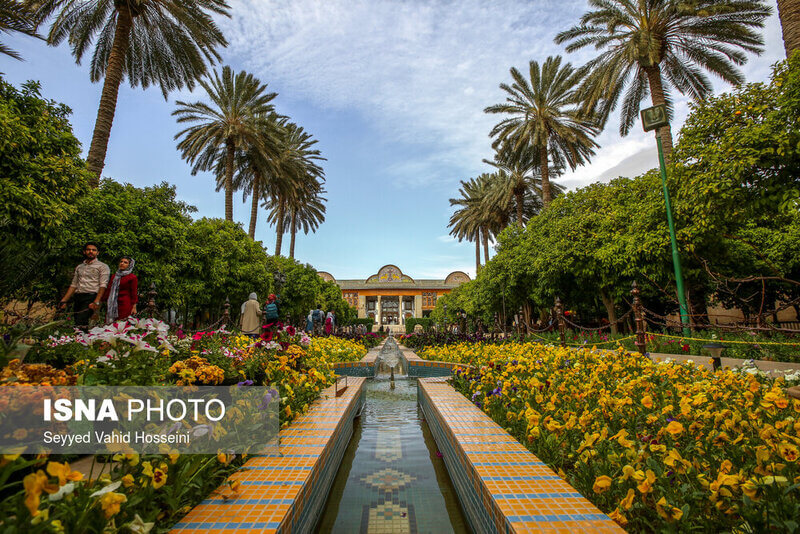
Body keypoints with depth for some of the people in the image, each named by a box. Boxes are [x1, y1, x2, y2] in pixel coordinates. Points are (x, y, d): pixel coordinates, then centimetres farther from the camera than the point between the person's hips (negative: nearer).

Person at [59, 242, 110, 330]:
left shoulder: (102, 266, 3)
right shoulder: (79, 267, 23)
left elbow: (103, 285, -8)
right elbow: (73, 285, 24)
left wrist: (96, 302, -19)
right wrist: (64, 300, 14)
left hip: (91, 297, -6)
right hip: (77, 298, 6)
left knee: (80, 323, -22)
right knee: (76, 323, 0)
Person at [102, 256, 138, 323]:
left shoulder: (132, 277, -2)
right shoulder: (114, 276, 17)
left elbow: (134, 293, -4)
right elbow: (108, 289, 17)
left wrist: (134, 307, -9)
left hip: (125, 305, -6)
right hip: (112, 305, 6)